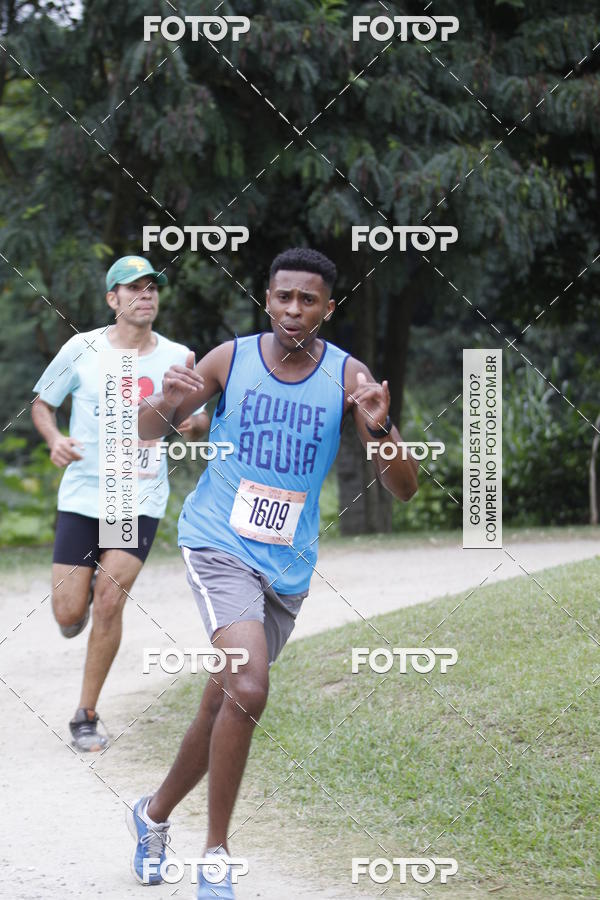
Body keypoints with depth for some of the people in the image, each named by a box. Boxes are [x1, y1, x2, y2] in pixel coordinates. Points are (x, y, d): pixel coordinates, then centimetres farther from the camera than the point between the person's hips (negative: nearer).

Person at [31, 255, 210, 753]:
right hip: (82, 494, 0)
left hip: (141, 500, 0)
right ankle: (84, 588, 35)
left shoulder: (178, 358, 1)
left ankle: (86, 714, 0)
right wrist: (54, 438, -14)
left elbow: (199, 422, 12)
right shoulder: (83, 349, -4)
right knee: (69, 616, -5)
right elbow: (42, 403, 7)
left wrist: (197, 420, -13)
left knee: (110, 600, -14)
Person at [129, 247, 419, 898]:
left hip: (288, 565, 3)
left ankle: (154, 815, 39)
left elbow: (404, 489, -8)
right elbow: (148, 433, 6)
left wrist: (378, 428, -27)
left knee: (223, 706, 13)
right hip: (219, 545, -3)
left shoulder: (347, 378, -5)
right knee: (248, 690, -23)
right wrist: (167, 403, -17)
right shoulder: (231, 359, -5)